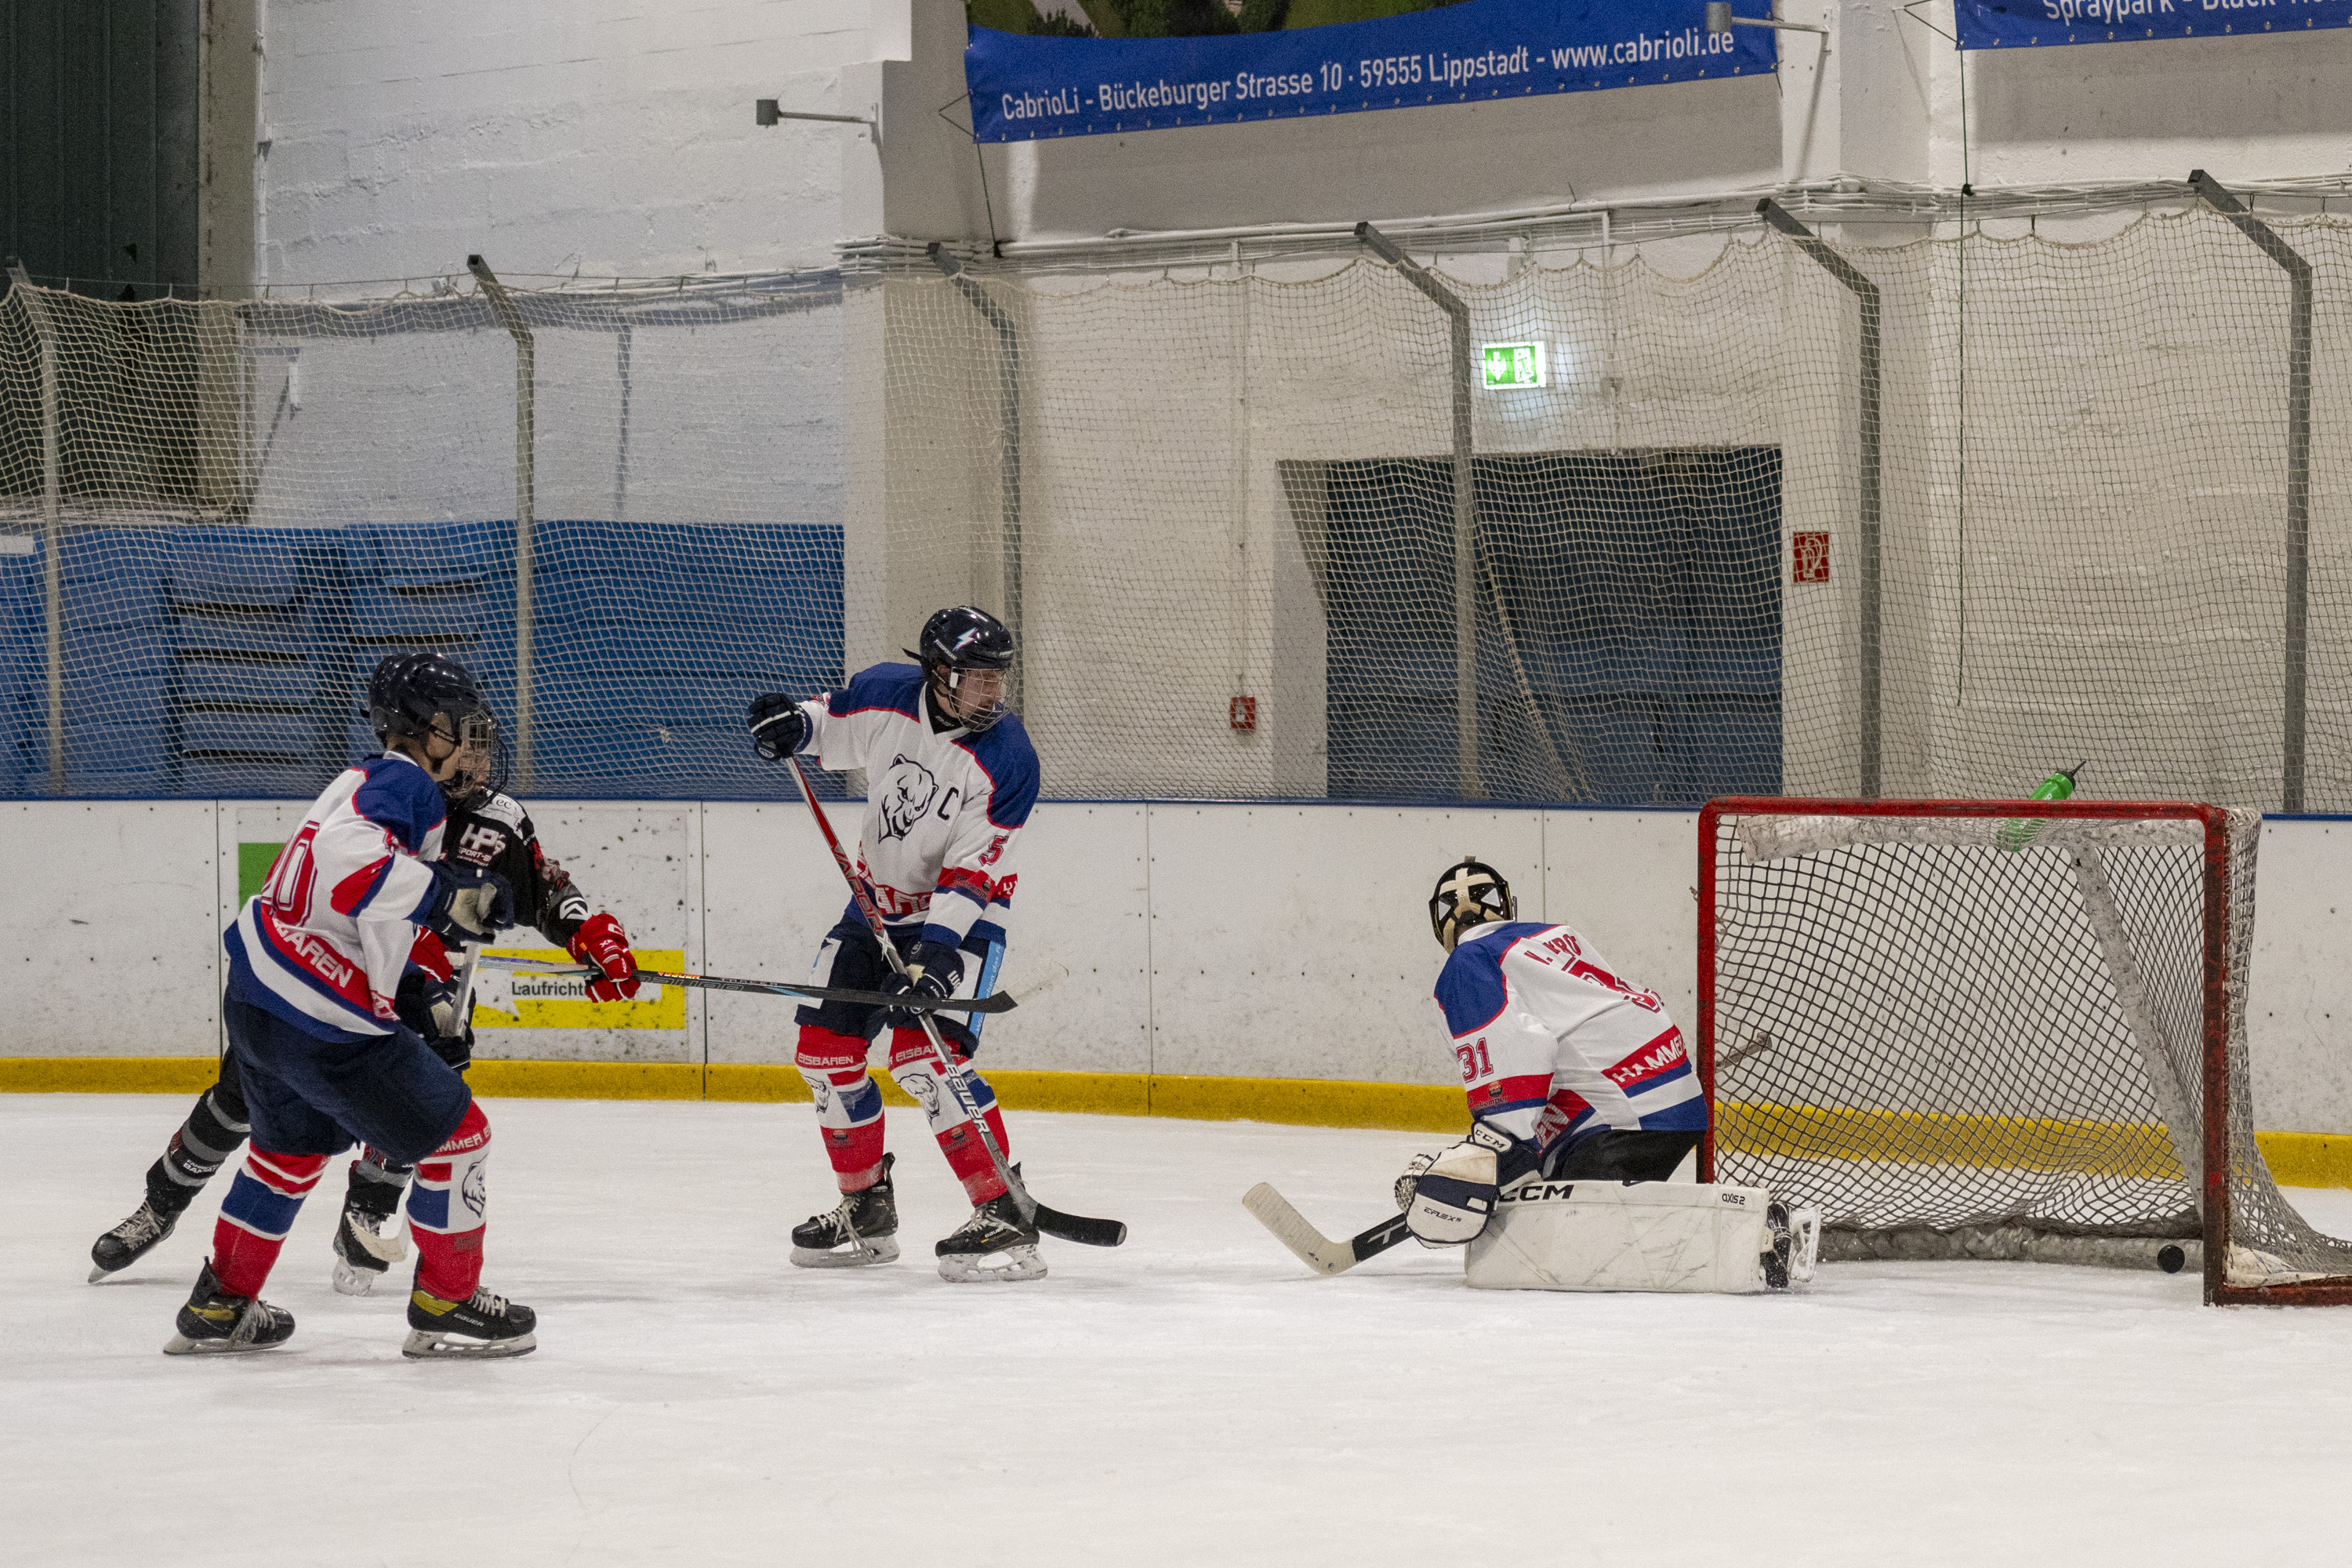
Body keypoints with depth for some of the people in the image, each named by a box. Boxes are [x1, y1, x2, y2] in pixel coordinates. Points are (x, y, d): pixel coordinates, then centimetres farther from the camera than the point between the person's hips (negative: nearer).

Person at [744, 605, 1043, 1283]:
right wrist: (794, 725, -12)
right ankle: (867, 1210, 21)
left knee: (924, 1053, -23)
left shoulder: (1007, 759, -23)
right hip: (878, 901, 6)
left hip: (962, 916, -6)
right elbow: (832, 721, 11)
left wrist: (937, 949, -33)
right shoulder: (886, 695, -11)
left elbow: (970, 872, -24)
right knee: (824, 1046, 5)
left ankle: (1004, 1217, -21)